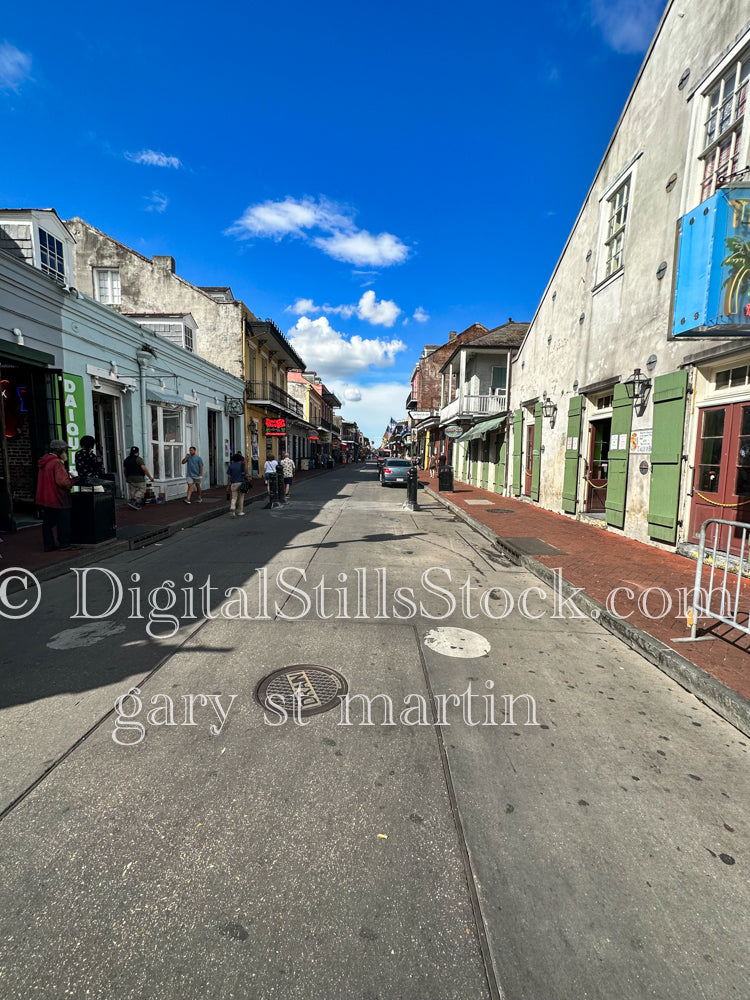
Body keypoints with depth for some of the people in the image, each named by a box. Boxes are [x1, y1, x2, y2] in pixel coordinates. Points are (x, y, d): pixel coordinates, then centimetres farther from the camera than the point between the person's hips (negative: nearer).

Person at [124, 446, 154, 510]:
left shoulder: (126, 460, 11)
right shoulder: (138, 459, -11)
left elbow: (125, 470, 17)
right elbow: (144, 469, -18)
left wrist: (126, 478, 28)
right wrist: (150, 477, -12)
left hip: (129, 479, 7)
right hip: (139, 479, -7)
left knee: (133, 491, 11)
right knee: (141, 490, 3)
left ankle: (137, 505, 11)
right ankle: (133, 501, -13)